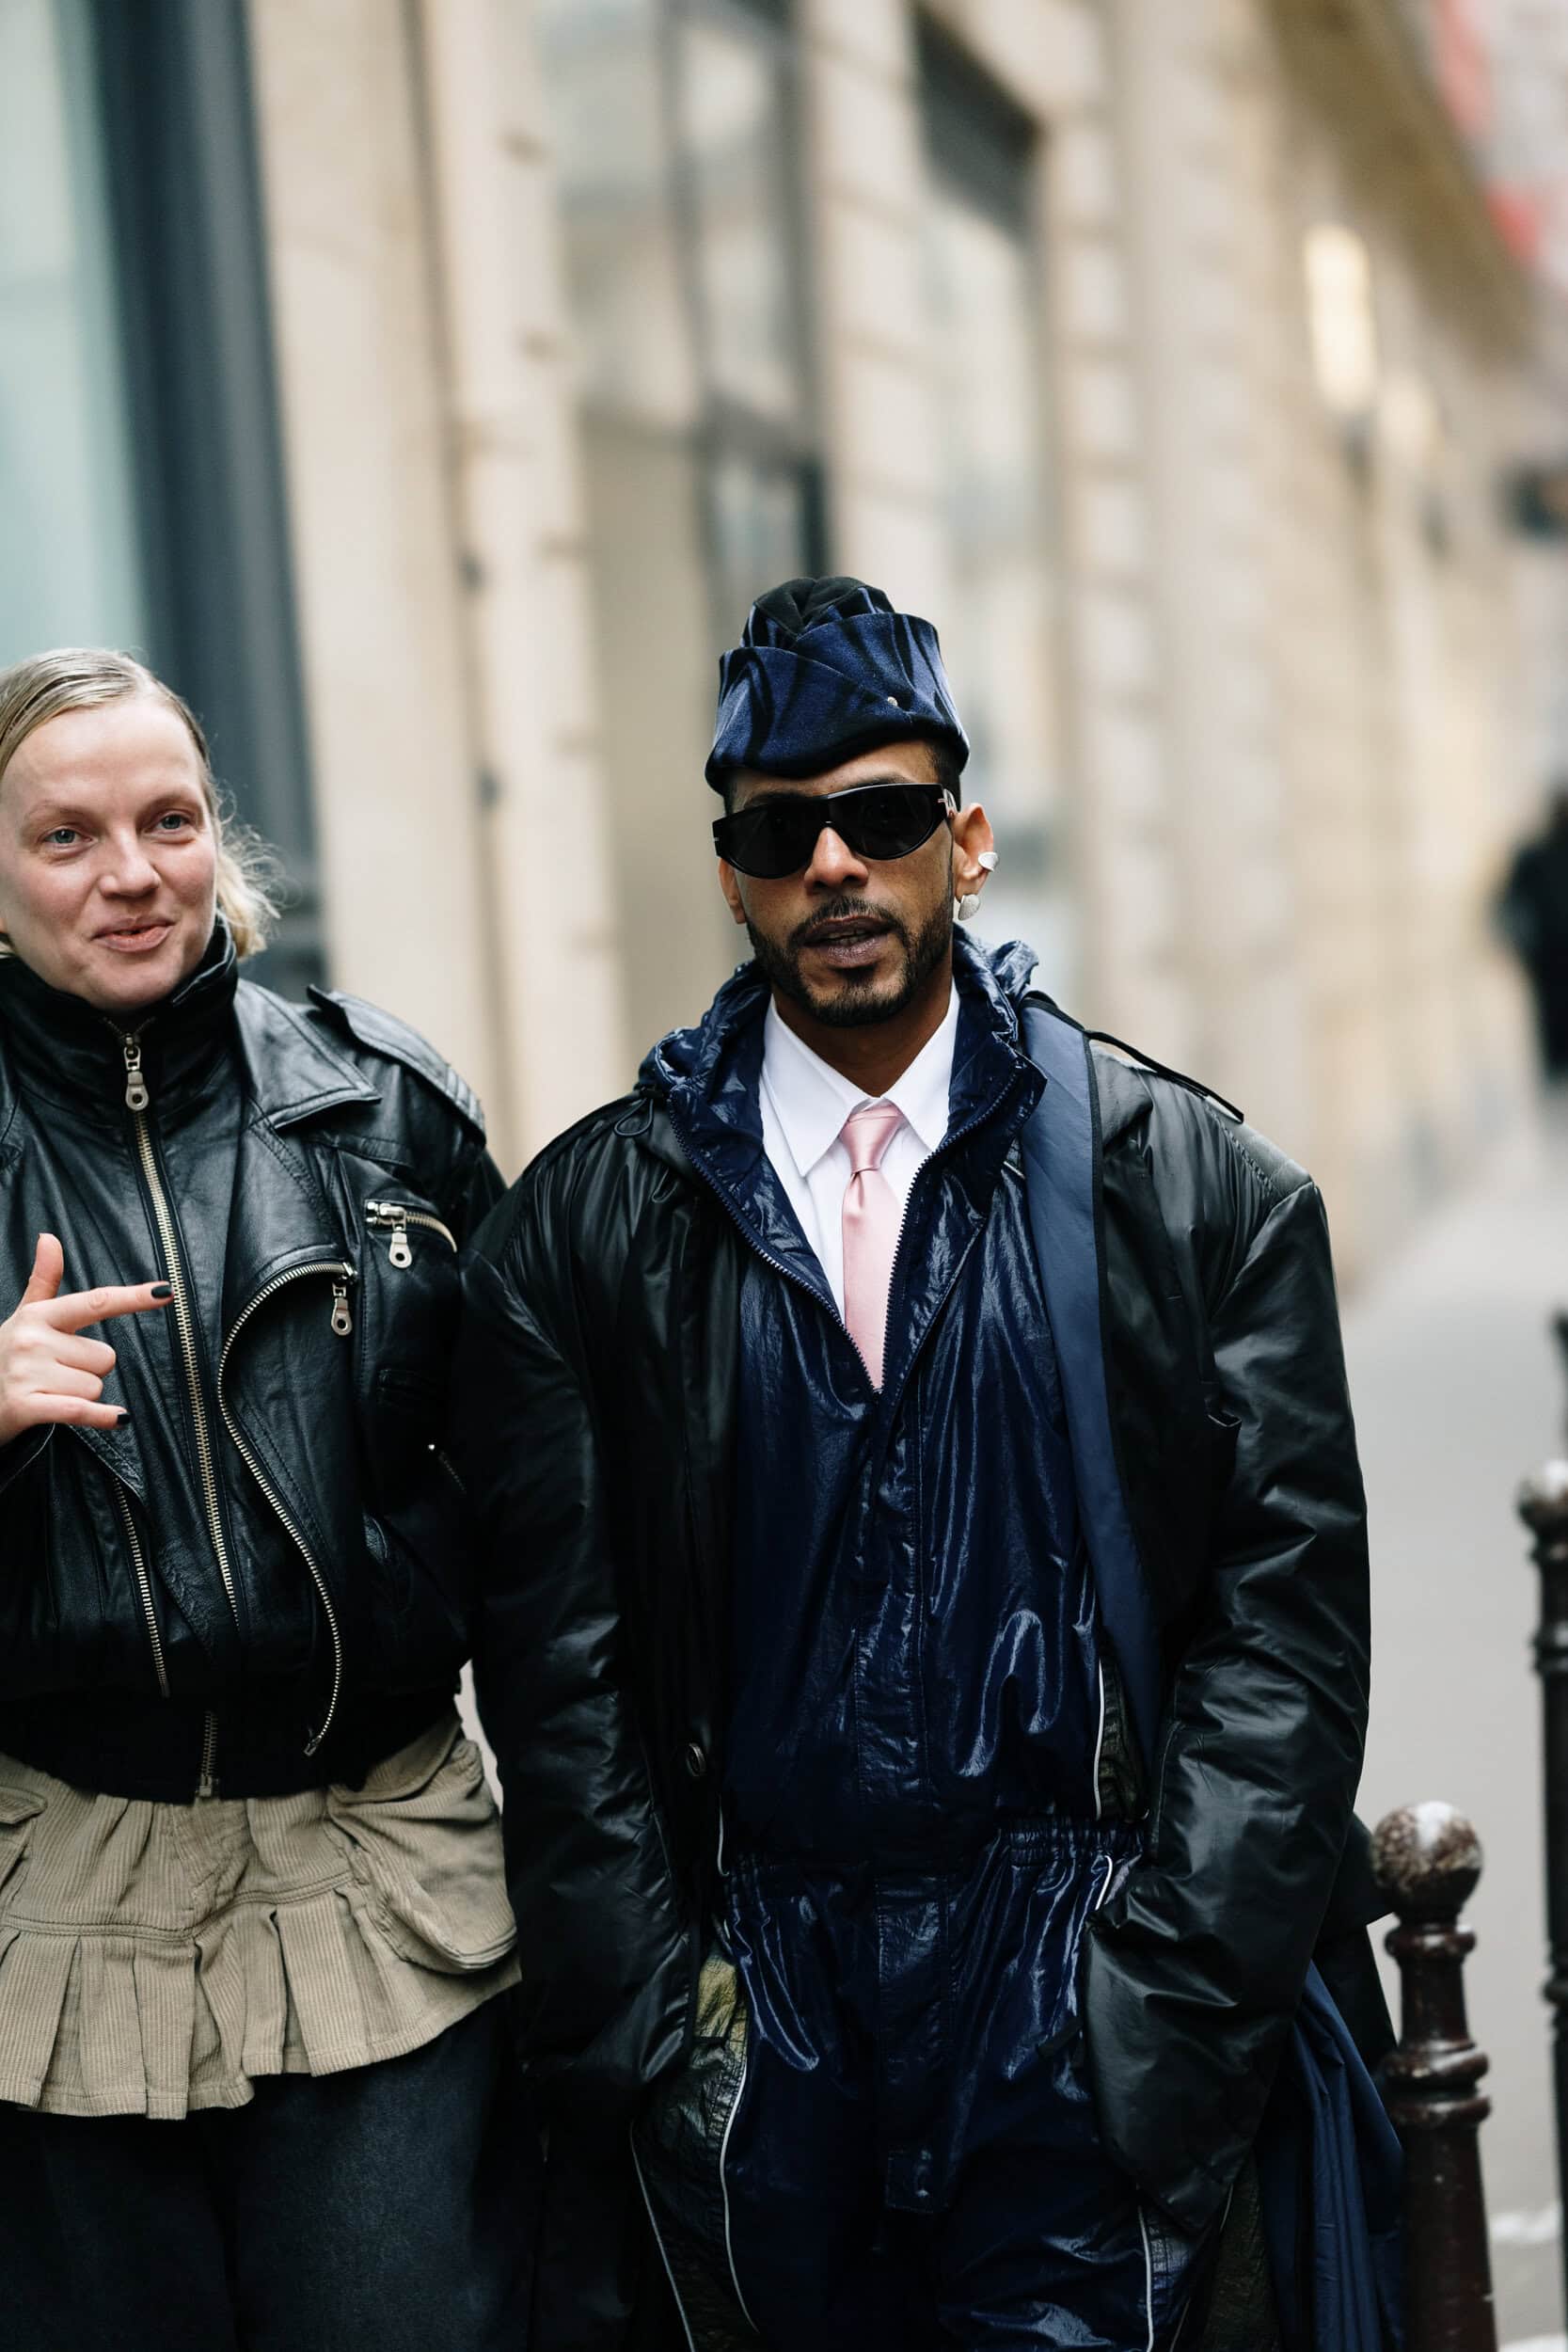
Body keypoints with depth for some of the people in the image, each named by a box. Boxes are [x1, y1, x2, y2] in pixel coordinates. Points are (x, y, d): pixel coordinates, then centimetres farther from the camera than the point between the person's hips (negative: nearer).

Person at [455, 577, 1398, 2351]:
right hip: (751, 1989, 1)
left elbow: (1285, 1618, -1)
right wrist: (659, 2039, -4)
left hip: (1085, 1996, -1)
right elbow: (559, 1676, 3)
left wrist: (1156, 2010, -8)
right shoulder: (581, 1232, 4)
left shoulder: (1199, 1189, 2)